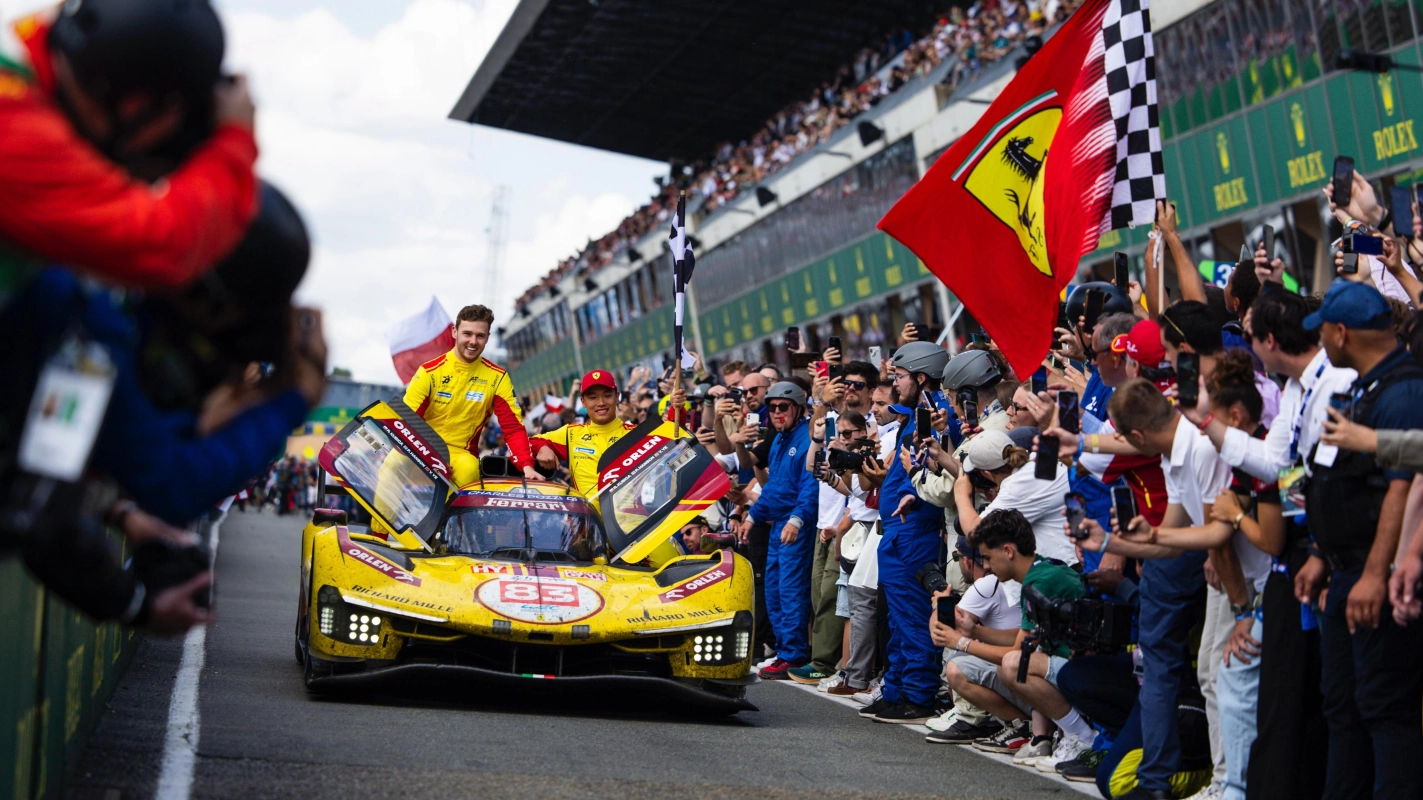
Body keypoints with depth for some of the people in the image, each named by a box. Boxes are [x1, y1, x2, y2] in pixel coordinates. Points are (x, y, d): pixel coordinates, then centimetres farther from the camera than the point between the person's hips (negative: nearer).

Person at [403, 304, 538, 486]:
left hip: (462, 453, 0)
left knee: (468, 469, -35)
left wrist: (527, 466, -20)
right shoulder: (430, 371, -4)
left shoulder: (497, 377, 0)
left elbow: (513, 427, -4)